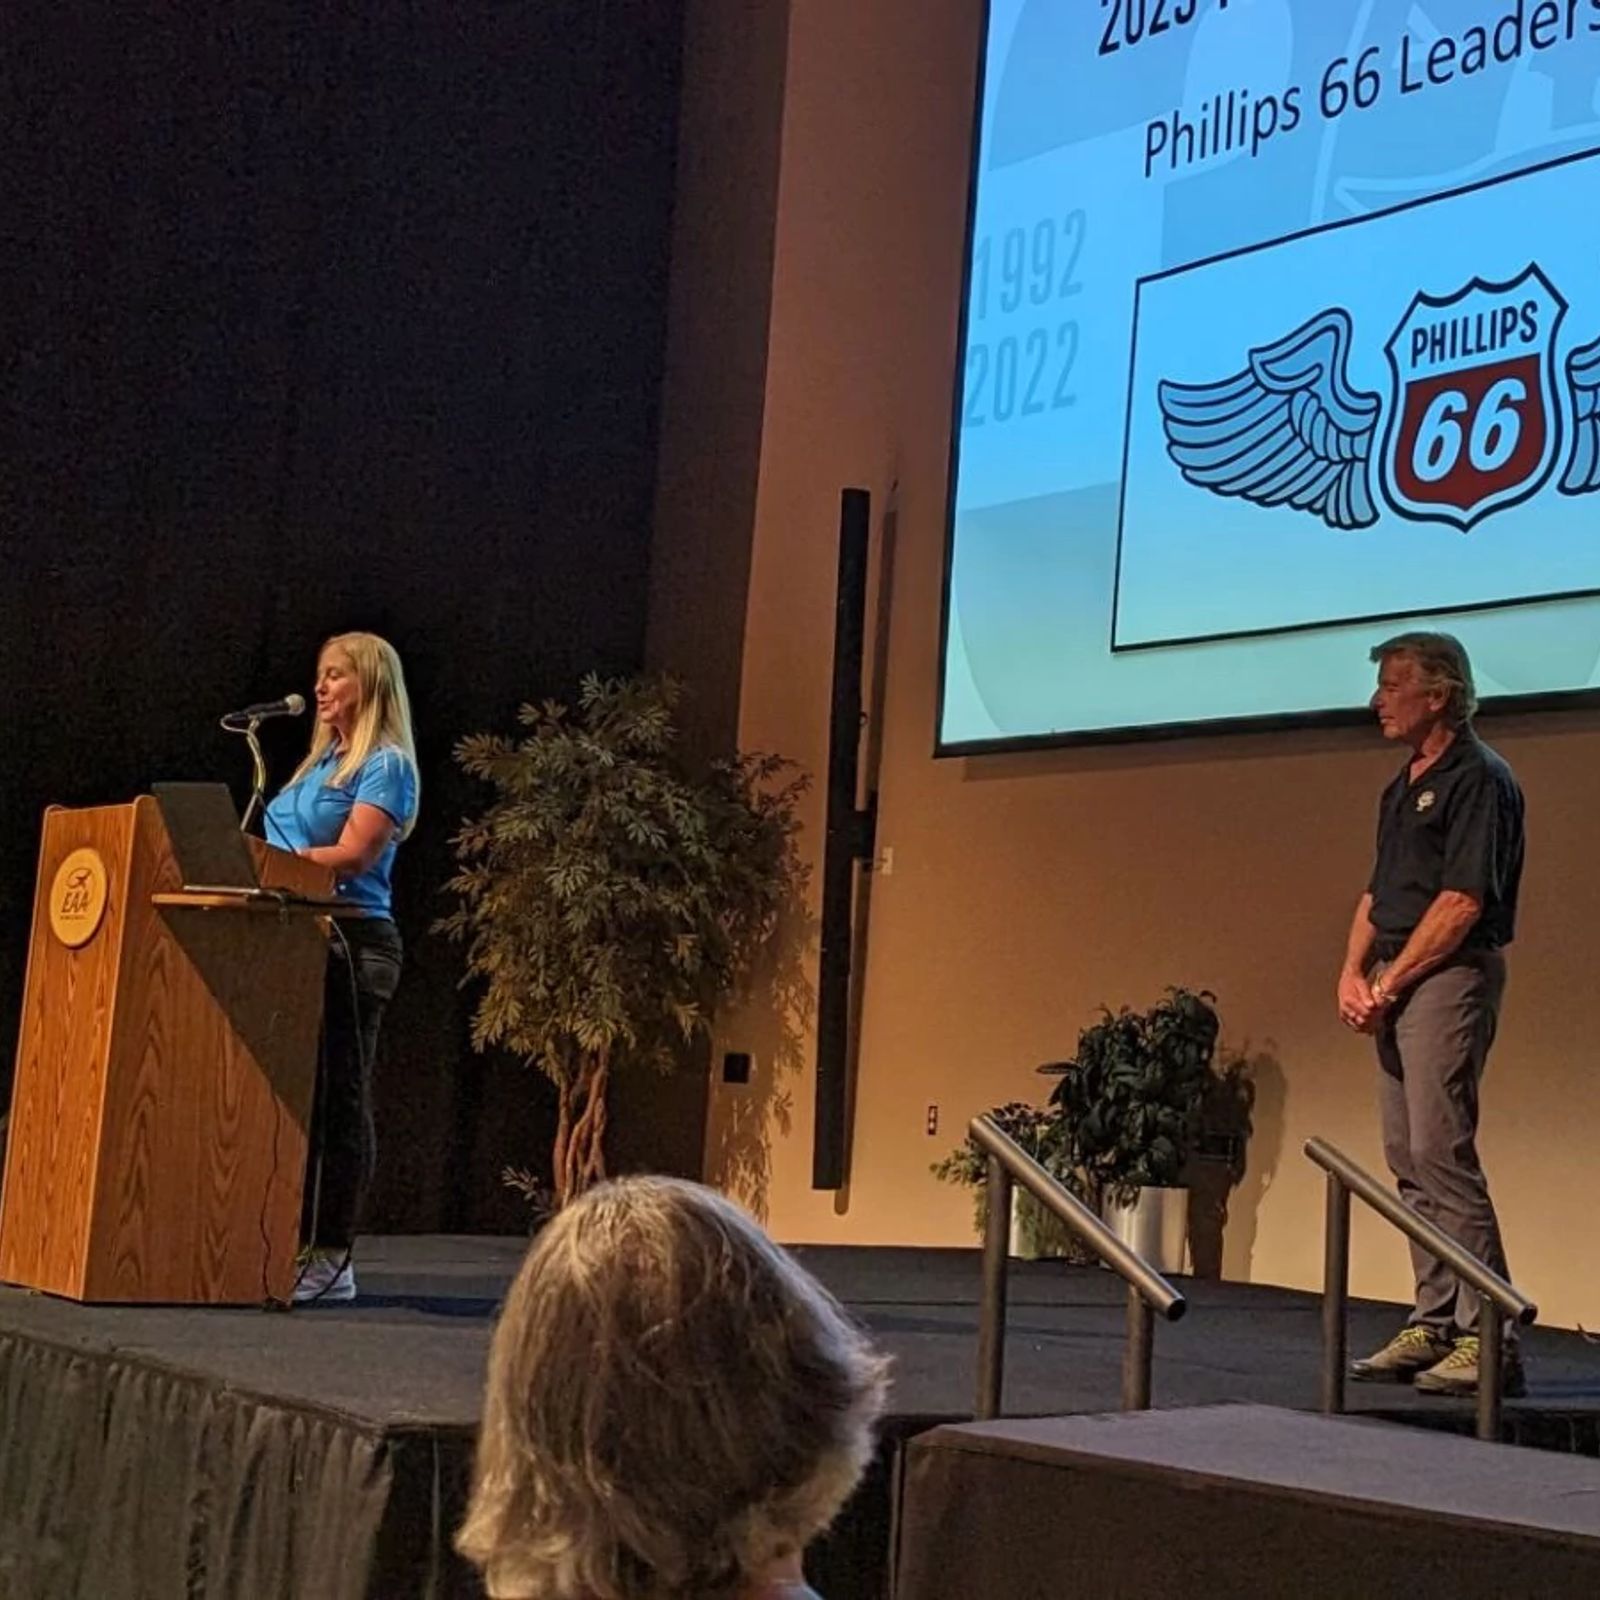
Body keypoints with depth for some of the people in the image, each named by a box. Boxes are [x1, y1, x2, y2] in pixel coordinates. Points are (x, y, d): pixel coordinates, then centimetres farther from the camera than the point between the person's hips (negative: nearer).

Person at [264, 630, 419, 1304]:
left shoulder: (386, 764, -4)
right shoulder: (321, 761, 22)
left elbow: (353, 854, -15)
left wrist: (272, 859, -19)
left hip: (351, 942, -8)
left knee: (338, 1096, -6)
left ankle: (331, 1259, -3)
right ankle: (293, 1244, 11)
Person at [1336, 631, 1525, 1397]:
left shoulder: (1478, 779, -10)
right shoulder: (1403, 786, 18)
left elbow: (1462, 902, -17)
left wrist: (1389, 985, -15)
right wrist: (1353, 973, 6)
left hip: (1450, 976, -9)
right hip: (1395, 983, 9)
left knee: (1441, 1151, -13)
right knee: (1408, 1160, 9)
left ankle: (1488, 1338, -11)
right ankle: (1434, 1324, 15)